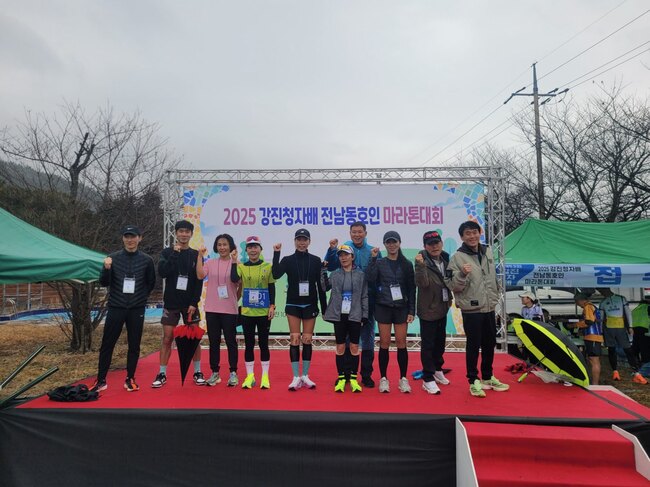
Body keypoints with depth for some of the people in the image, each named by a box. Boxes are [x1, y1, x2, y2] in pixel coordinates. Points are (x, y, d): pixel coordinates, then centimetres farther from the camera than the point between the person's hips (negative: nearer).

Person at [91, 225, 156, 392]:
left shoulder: (146, 260, 0)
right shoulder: (113, 258, -1)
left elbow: (151, 283, 11)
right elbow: (104, 282, -2)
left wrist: (142, 297, 5)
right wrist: (107, 268, -19)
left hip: (137, 309, 0)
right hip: (116, 308, 0)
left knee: (134, 345, 7)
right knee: (107, 344, 4)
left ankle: (130, 379, 20)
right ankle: (101, 380, 16)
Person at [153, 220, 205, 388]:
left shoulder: (196, 255, 3)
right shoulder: (167, 252, 3)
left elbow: (199, 281, -1)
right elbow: (162, 272, -13)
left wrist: (194, 303, -9)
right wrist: (174, 254, -16)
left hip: (190, 304, 0)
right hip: (171, 303, 0)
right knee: (167, 338, 3)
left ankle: (197, 373, 14)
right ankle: (162, 374, 14)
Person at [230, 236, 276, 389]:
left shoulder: (268, 266, 0)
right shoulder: (241, 266, 3)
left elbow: (272, 288, 1)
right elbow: (234, 279, -18)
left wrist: (272, 306, -6)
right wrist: (234, 261, -13)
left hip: (264, 312, -1)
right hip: (247, 312, 1)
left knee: (263, 343, 6)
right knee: (249, 344, 8)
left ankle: (265, 376, 16)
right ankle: (250, 376, 19)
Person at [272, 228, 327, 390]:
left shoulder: (315, 260, 2)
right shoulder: (288, 260, 1)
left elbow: (320, 285, 2)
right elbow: (276, 274, -18)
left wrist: (324, 308, 2)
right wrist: (276, 253, -20)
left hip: (310, 305, 1)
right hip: (293, 305, 0)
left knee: (307, 340, 6)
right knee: (295, 340, -1)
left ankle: (305, 376, 18)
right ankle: (296, 377, 9)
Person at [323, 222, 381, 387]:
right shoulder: (343, 248, 0)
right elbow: (330, 267, -8)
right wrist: (332, 249, -17)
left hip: (368, 301, 1)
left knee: (367, 338, 9)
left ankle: (366, 375, 22)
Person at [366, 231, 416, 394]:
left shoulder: (406, 264, 5)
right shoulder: (379, 263, 4)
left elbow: (411, 289, 5)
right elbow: (370, 279, -13)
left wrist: (411, 310, -1)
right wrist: (373, 259, -16)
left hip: (401, 307, 1)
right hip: (383, 307, 0)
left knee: (401, 342, 2)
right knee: (384, 343, 2)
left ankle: (403, 379, 14)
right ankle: (383, 378, 13)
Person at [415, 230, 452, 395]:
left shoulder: (445, 259, 4)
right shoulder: (423, 260, -17)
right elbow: (422, 283, -30)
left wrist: (450, 297, 10)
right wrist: (420, 266, -43)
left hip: (442, 308, 7)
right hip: (428, 310, -7)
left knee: (440, 341, 20)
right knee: (428, 344, 0)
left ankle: (437, 370, 39)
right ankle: (428, 379, 9)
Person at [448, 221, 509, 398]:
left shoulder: (488, 252, 7)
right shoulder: (458, 257, -12)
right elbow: (454, 286, -14)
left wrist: (495, 296, 18)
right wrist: (462, 274, -31)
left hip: (489, 308, 6)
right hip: (471, 309, -6)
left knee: (490, 344, 17)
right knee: (473, 346, 2)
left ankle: (488, 377, 33)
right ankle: (473, 381, 17)